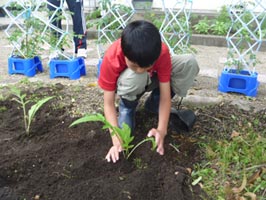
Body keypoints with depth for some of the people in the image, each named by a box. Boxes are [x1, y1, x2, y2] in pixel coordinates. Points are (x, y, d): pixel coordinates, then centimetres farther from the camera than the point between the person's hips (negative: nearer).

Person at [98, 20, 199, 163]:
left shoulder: (162, 53, -33)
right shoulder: (111, 59, -37)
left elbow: (165, 97, -30)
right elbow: (108, 103, -31)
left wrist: (161, 130, -41)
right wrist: (116, 139, -39)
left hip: (153, 78, 3)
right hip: (128, 82, -2)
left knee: (189, 63, -24)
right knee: (133, 78, -42)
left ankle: (153, 104, -5)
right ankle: (128, 105, -6)